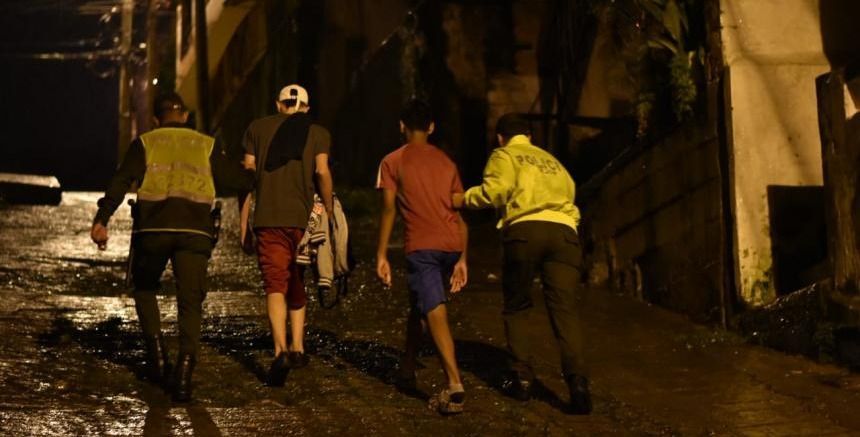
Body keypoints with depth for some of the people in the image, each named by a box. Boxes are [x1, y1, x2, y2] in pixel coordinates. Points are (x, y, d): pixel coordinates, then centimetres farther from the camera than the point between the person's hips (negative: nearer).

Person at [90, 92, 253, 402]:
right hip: (195, 231, 0)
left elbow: (120, 182, 1)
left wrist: (102, 219, -5)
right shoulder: (206, 145, 18)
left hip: (153, 227, 0)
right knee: (190, 303, 3)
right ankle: (185, 367, -15)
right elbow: (237, 178, 18)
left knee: (144, 289, 24)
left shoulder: (145, 143, 14)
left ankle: (156, 350, 8)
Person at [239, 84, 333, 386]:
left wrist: (244, 224, 9)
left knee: (275, 285, -5)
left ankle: (281, 350, -22)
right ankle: (297, 347, 12)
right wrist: (329, 213, 0)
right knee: (298, 284, 18)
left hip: (268, 219, -1)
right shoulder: (318, 133, 9)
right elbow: (322, 172, -7)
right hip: (304, 218, 1)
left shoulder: (257, 128, 11)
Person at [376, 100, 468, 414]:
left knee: (435, 314, -12)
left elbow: (389, 210, -2)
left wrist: (381, 255, 0)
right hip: (452, 245, 5)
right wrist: (462, 259, 16)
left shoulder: (393, 162, 6)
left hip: (421, 246, -5)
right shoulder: (446, 162, 18)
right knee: (419, 304, 24)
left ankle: (455, 385, -26)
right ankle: (407, 369, 35)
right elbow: (460, 214, 14)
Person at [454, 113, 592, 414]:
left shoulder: (503, 156, 18)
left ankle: (523, 378, 9)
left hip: (525, 228, -3)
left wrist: (465, 198, 12)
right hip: (564, 230, 3)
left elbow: (496, 190, -1)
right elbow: (569, 191, 21)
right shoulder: (552, 161, 35)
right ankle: (577, 381, -23)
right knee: (564, 308, -5)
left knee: (516, 307, 15)